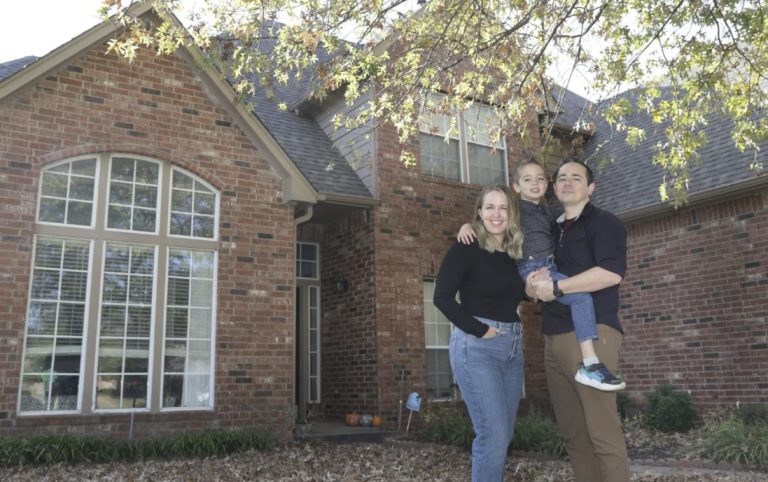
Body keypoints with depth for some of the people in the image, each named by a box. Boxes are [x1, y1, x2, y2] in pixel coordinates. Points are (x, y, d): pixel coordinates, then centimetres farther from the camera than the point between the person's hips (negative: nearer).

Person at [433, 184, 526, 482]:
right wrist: (479, 330, -15)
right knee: (492, 434, -9)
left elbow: (516, 295, 17)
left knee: (504, 434, 12)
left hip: (513, 346, 7)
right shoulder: (465, 248, -6)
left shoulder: (514, 253, 13)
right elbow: (442, 297, -14)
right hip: (476, 346, -7)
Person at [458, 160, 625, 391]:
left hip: (551, 267, 8)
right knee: (581, 296, -24)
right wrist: (467, 225, -17)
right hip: (532, 269, -8)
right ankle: (589, 365, -28)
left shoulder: (549, 213, 23)